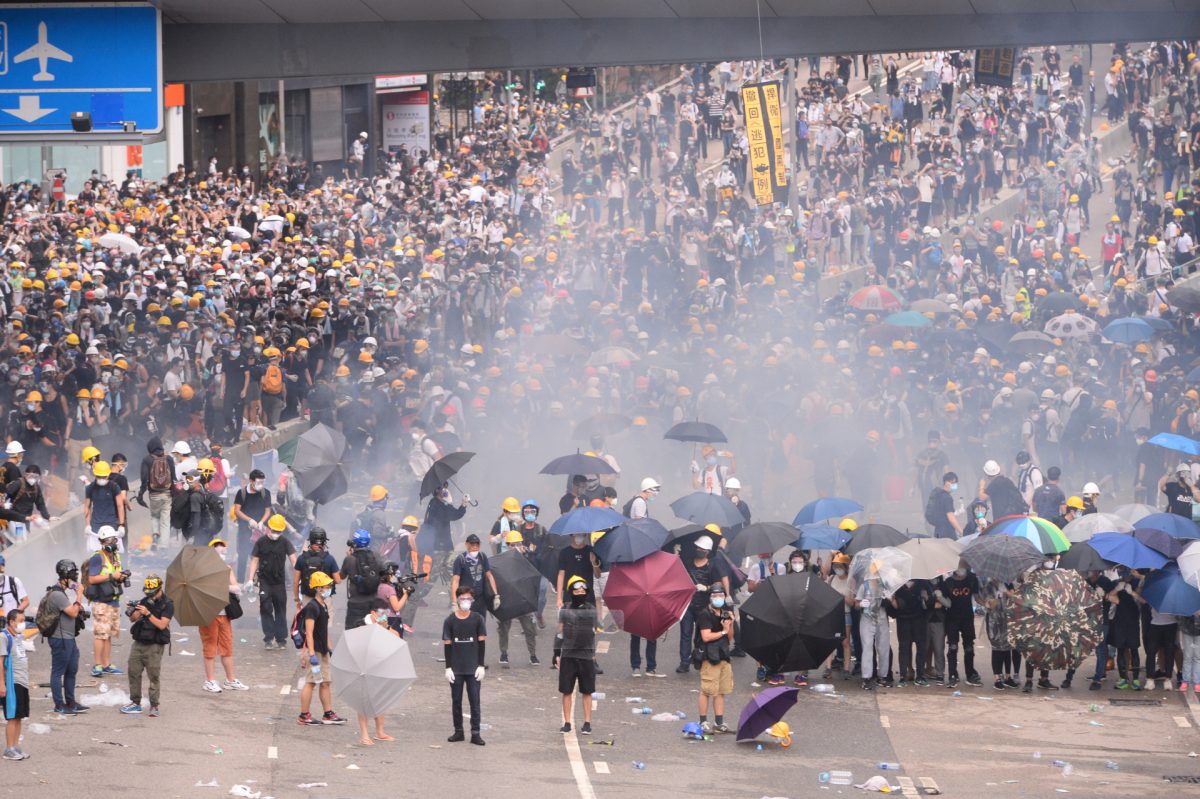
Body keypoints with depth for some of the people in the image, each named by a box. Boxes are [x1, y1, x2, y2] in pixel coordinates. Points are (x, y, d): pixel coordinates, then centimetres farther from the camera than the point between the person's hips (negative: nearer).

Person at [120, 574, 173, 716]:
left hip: (154, 646, -6)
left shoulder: (167, 604, -6)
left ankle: (154, 706, -2)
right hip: (138, 643, 6)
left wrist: (148, 613, -21)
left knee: (154, 676, -6)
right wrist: (136, 612, -11)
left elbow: (162, 625, -15)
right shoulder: (145, 601, 11)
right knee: (134, 673, 6)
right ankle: (135, 703, 16)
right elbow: (132, 619, 11)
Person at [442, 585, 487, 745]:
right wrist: (448, 667, -3)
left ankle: (475, 733, 0)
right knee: (456, 700, 7)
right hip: (456, 669, 1)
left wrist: (481, 666, -4)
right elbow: (447, 644, 2)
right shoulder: (450, 621, 1)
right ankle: (458, 732, 15)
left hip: (473, 668, -1)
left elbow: (482, 643, 1)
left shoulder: (477, 619, 0)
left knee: (475, 700, -2)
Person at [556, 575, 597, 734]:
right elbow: (560, 632, 7)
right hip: (567, 656, 0)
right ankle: (567, 723, 9)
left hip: (586, 656, 0)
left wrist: (593, 654, 13)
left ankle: (587, 723, 8)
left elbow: (593, 632, 13)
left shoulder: (591, 610, 6)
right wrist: (557, 653, 2)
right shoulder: (565, 610, 4)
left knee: (587, 691, 2)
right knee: (567, 691, 2)